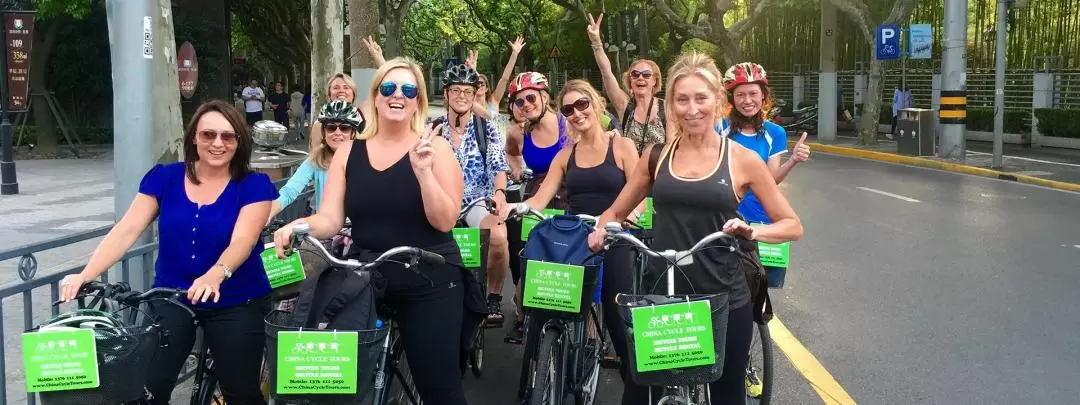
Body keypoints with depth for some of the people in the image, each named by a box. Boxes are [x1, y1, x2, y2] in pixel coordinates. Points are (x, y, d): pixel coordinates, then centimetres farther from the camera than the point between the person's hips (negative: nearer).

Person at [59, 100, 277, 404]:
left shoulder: (254, 185, -9)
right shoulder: (164, 178, -1)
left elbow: (242, 241, -23)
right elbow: (126, 231, -7)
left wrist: (215, 276, -43)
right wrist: (86, 274, -22)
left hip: (236, 304, -2)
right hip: (171, 300, 2)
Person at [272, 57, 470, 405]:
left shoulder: (435, 148, -4)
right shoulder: (349, 152, 4)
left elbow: (444, 221, -12)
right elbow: (330, 219, -1)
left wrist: (423, 170, -25)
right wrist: (298, 226, -21)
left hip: (428, 280, -3)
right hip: (365, 276, 3)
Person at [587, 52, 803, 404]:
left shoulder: (742, 159, -4)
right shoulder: (657, 154, 3)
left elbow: (792, 226, 1)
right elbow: (616, 211, 12)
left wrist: (752, 232, -19)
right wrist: (603, 228, -10)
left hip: (722, 301, -1)